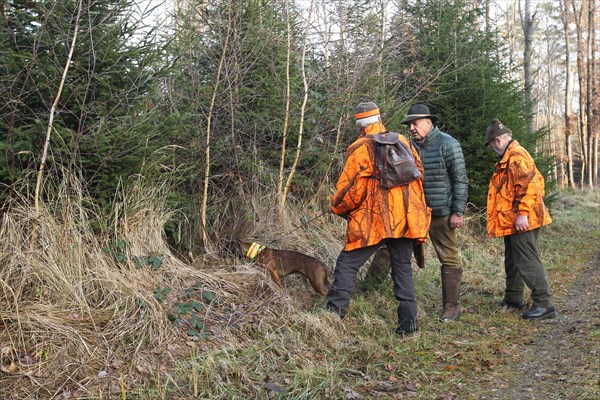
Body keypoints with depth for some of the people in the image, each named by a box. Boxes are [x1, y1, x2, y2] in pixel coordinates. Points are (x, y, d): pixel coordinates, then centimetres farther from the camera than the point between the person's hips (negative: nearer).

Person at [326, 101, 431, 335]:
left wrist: (337, 208, 11)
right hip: (405, 218, 5)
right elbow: (418, 174, 16)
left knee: (347, 264, 3)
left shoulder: (360, 148, -7)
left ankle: (334, 314, 0)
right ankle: (408, 323, 12)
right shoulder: (403, 142, 10)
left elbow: (349, 187, -7)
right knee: (403, 268, 13)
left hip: (373, 219, -5)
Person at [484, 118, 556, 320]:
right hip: (512, 220, 11)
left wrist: (522, 214, -26)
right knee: (513, 260, 19)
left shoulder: (516, 156, -16)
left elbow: (529, 185, -25)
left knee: (527, 261, -10)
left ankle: (544, 304, -7)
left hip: (521, 221, -11)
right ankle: (513, 298, 31)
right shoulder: (508, 158, 17)